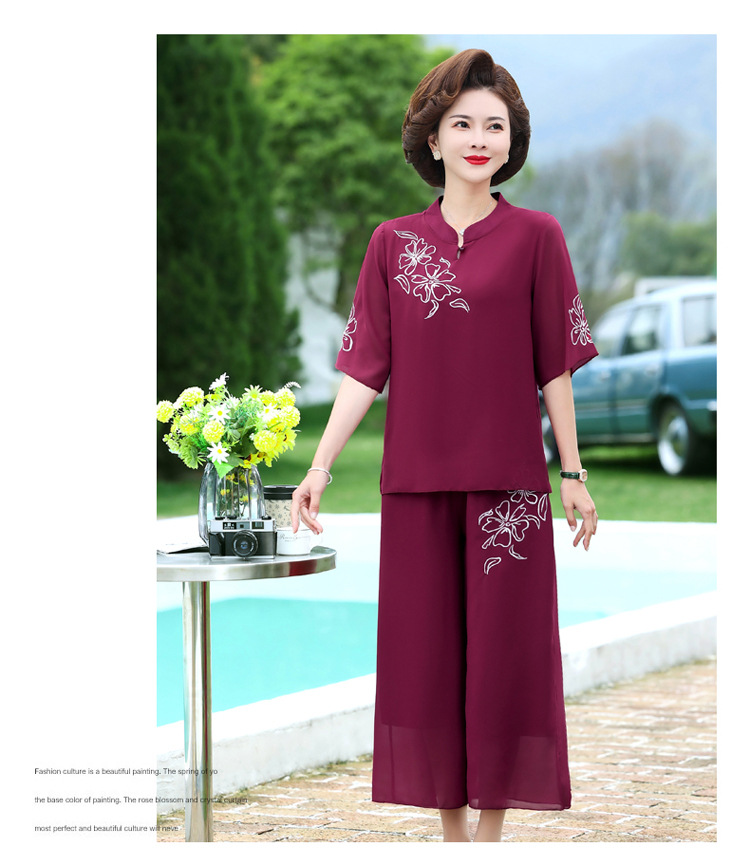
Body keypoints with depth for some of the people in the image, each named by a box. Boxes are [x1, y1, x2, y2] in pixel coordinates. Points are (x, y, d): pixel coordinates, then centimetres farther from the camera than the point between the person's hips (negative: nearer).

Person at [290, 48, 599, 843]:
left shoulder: (535, 237, 1)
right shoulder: (394, 242, 6)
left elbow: (554, 365, 2)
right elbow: (365, 367, 4)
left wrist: (573, 471, 1)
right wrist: (321, 465, -3)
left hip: (508, 476, -2)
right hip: (417, 479, 2)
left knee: (503, 649, 1)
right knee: (425, 650, 5)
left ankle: (492, 824, 12)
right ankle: (451, 827, 17)